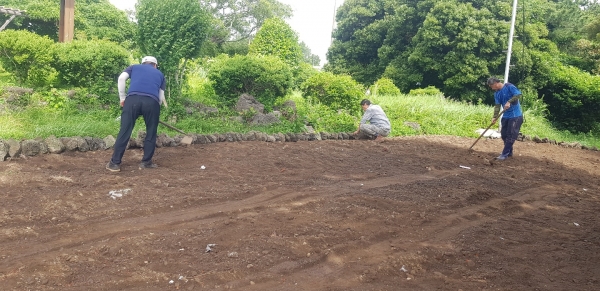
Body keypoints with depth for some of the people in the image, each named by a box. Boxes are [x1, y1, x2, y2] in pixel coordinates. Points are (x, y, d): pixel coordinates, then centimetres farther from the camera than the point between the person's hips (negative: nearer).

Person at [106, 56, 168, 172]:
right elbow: (161, 97, 24)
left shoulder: (134, 67, 29)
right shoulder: (159, 74, 31)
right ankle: (146, 162, 18)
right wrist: (156, 107, 38)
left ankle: (115, 163, 6)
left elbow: (121, 78, 9)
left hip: (133, 99, 0)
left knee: (125, 131, 3)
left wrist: (122, 98, 14)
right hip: (152, 102, 0)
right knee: (151, 133, 15)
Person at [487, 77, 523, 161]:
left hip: (515, 116, -8)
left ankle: (505, 154, -1)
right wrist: (495, 117, -11)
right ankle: (509, 152, 26)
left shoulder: (509, 86, -12)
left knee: (510, 135, -5)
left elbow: (518, 94, -22)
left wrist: (509, 102, -30)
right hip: (506, 116, 8)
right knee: (504, 134, 11)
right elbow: (497, 106, 1)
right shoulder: (496, 94, 8)